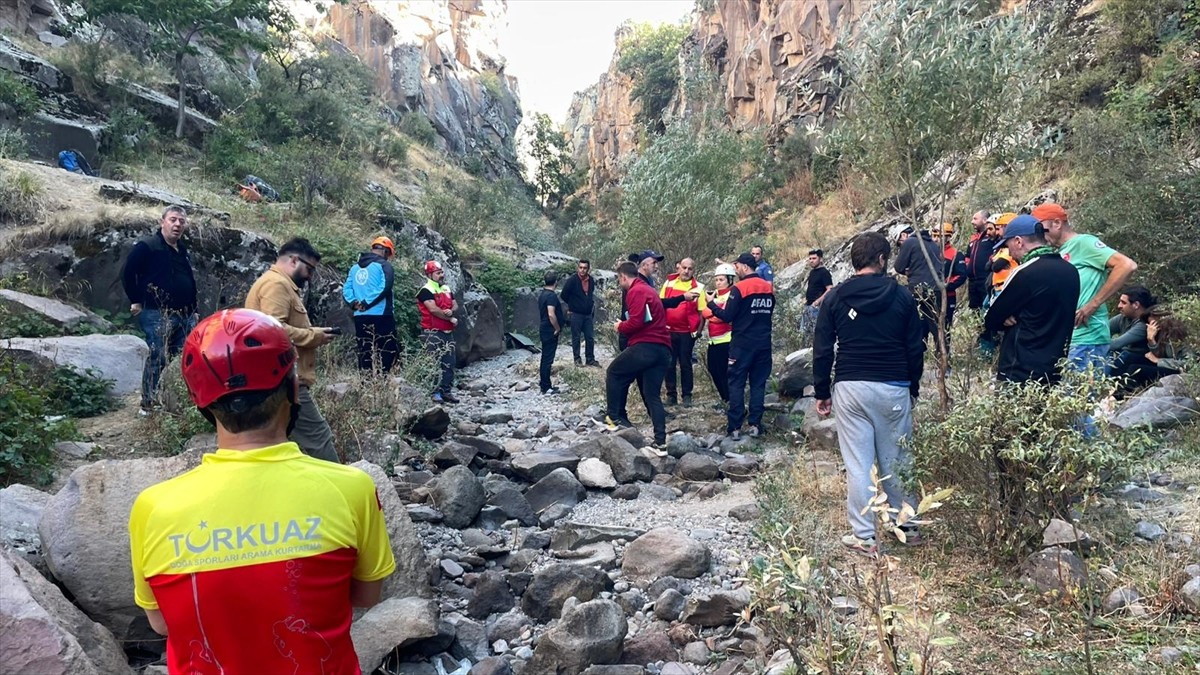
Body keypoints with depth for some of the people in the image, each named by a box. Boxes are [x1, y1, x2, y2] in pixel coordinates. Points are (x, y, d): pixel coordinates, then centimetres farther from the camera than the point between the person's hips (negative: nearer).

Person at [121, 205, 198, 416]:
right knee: (158, 358, -8)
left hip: (185, 315, 8)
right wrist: (136, 302, -7)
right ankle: (148, 404, 1)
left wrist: (193, 310, 19)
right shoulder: (147, 246, -7)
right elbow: (127, 273, -8)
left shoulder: (184, 250, 17)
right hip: (158, 314, -7)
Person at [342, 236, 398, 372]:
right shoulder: (383, 265, -4)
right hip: (381, 315, -6)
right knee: (387, 353, -2)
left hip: (360, 317, 6)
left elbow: (346, 289, 8)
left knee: (364, 354, 10)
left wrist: (354, 303, -2)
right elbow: (385, 287, -19)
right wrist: (367, 303, -14)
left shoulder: (355, 267, 15)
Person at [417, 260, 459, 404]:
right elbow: (433, 309, -19)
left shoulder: (447, 289, 16)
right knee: (435, 364, -8)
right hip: (433, 333, -8)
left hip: (447, 333, 8)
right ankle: (435, 393, -6)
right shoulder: (426, 290, -9)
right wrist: (451, 319, -9)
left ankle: (446, 391, 17)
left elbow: (455, 305, 15)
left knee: (449, 363, 9)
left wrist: (451, 311, -10)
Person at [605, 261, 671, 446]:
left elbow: (636, 322, -17)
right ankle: (660, 440, 1)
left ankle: (615, 418, 10)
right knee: (652, 396, 9)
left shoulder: (636, 291, -5)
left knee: (614, 373, 11)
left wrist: (620, 327, 1)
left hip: (645, 346, -9)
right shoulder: (649, 290, 26)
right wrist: (626, 327, 16)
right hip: (663, 349, 9)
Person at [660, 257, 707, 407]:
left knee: (685, 364, 6)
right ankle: (671, 395, 17)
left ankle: (687, 396, 14)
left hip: (687, 332, -2)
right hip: (669, 330, 2)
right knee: (669, 363, 7)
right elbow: (660, 304, 10)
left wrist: (699, 330, -8)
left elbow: (702, 312, -3)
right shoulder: (669, 283, 4)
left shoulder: (698, 287, -3)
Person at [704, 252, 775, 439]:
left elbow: (727, 316, -12)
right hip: (763, 343, 5)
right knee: (758, 383, 10)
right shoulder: (769, 288, 7)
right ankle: (755, 425, 9)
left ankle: (735, 427, 1)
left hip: (743, 344, -5)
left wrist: (712, 307, 3)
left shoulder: (739, 288, -12)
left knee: (736, 384, 2)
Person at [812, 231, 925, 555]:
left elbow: (822, 350, 1)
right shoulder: (902, 296, 1)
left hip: (850, 388, 0)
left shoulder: (835, 297, 1)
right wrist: (913, 387, 17)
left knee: (858, 464, 2)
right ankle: (907, 526, 24)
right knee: (896, 460, 13)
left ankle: (863, 536, 7)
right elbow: (915, 348, 5)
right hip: (894, 388, 1)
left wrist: (821, 392, 9)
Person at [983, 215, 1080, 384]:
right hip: (1054, 372, 8)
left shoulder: (1026, 272, -16)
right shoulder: (1070, 271, 8)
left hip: (1019, 374, -8)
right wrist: (1019, 317, 2)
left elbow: (990, 320, -8)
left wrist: (1009, 318, 11)